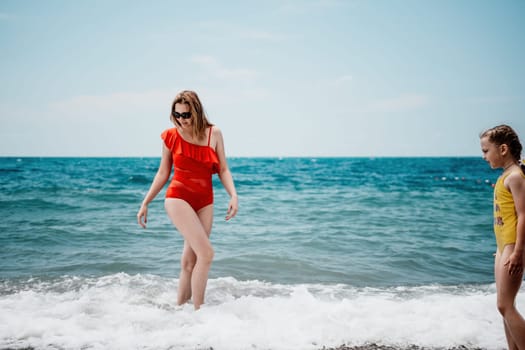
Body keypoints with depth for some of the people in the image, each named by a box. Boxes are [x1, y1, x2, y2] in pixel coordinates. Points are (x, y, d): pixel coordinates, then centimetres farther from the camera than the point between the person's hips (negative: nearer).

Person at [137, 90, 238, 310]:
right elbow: (163, 173, 7)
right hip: (178, 198, -3)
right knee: (206, 253, -17)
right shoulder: (171, 136, -1)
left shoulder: (213, 134, 3)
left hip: (204, 202, 3)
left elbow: (223, 170, 5)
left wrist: (233, 195, -11)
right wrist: (145, 203, 8)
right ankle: (198, 311, -6)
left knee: (189, 261, 6)